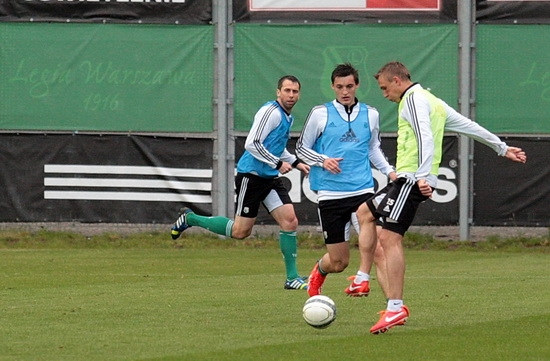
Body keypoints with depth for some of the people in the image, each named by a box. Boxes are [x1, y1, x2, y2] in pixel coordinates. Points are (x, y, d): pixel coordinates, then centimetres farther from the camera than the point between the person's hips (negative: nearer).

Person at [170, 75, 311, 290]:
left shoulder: (287, 118, 15)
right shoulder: (271, 112, -15)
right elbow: (252, 144, -22)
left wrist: (296, 163, 17)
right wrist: (278, 163, -23)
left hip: (271, 178, 8)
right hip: (251, 175, -8)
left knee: (290, 221, -6)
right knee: (240, 231, -4)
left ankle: (292, 278, -1)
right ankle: (190, 218, 14)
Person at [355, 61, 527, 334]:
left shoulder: (413, 98, -7)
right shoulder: (432, 101, 22)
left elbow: (425, 138, -19)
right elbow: (468, 126, 25)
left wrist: (423, 176, -28)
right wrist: (502, 148, 31)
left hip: (412, 180, -11)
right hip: (407, 179, 11)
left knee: (389, 238, -15)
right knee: (365, 213, 21)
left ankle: (395, 308, -21)